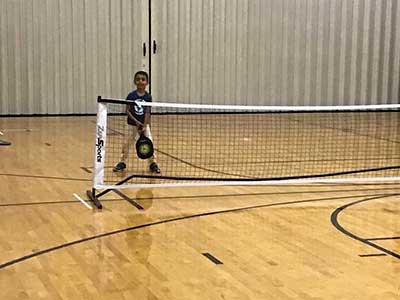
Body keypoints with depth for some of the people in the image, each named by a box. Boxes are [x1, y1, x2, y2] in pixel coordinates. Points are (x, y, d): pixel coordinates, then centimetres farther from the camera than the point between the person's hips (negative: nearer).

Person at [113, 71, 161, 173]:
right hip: (132, 124, 0)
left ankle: (153, 164, 8)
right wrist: (136, 121, -18)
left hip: (144, 124, 0)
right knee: (127, 144, 5)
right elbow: (127, 110, -9)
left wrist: (144, 126, -17)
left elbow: (147, 113, -9)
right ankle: (122, 162, 20)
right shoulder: (131, 96, -10)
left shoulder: (148, 97, -8)